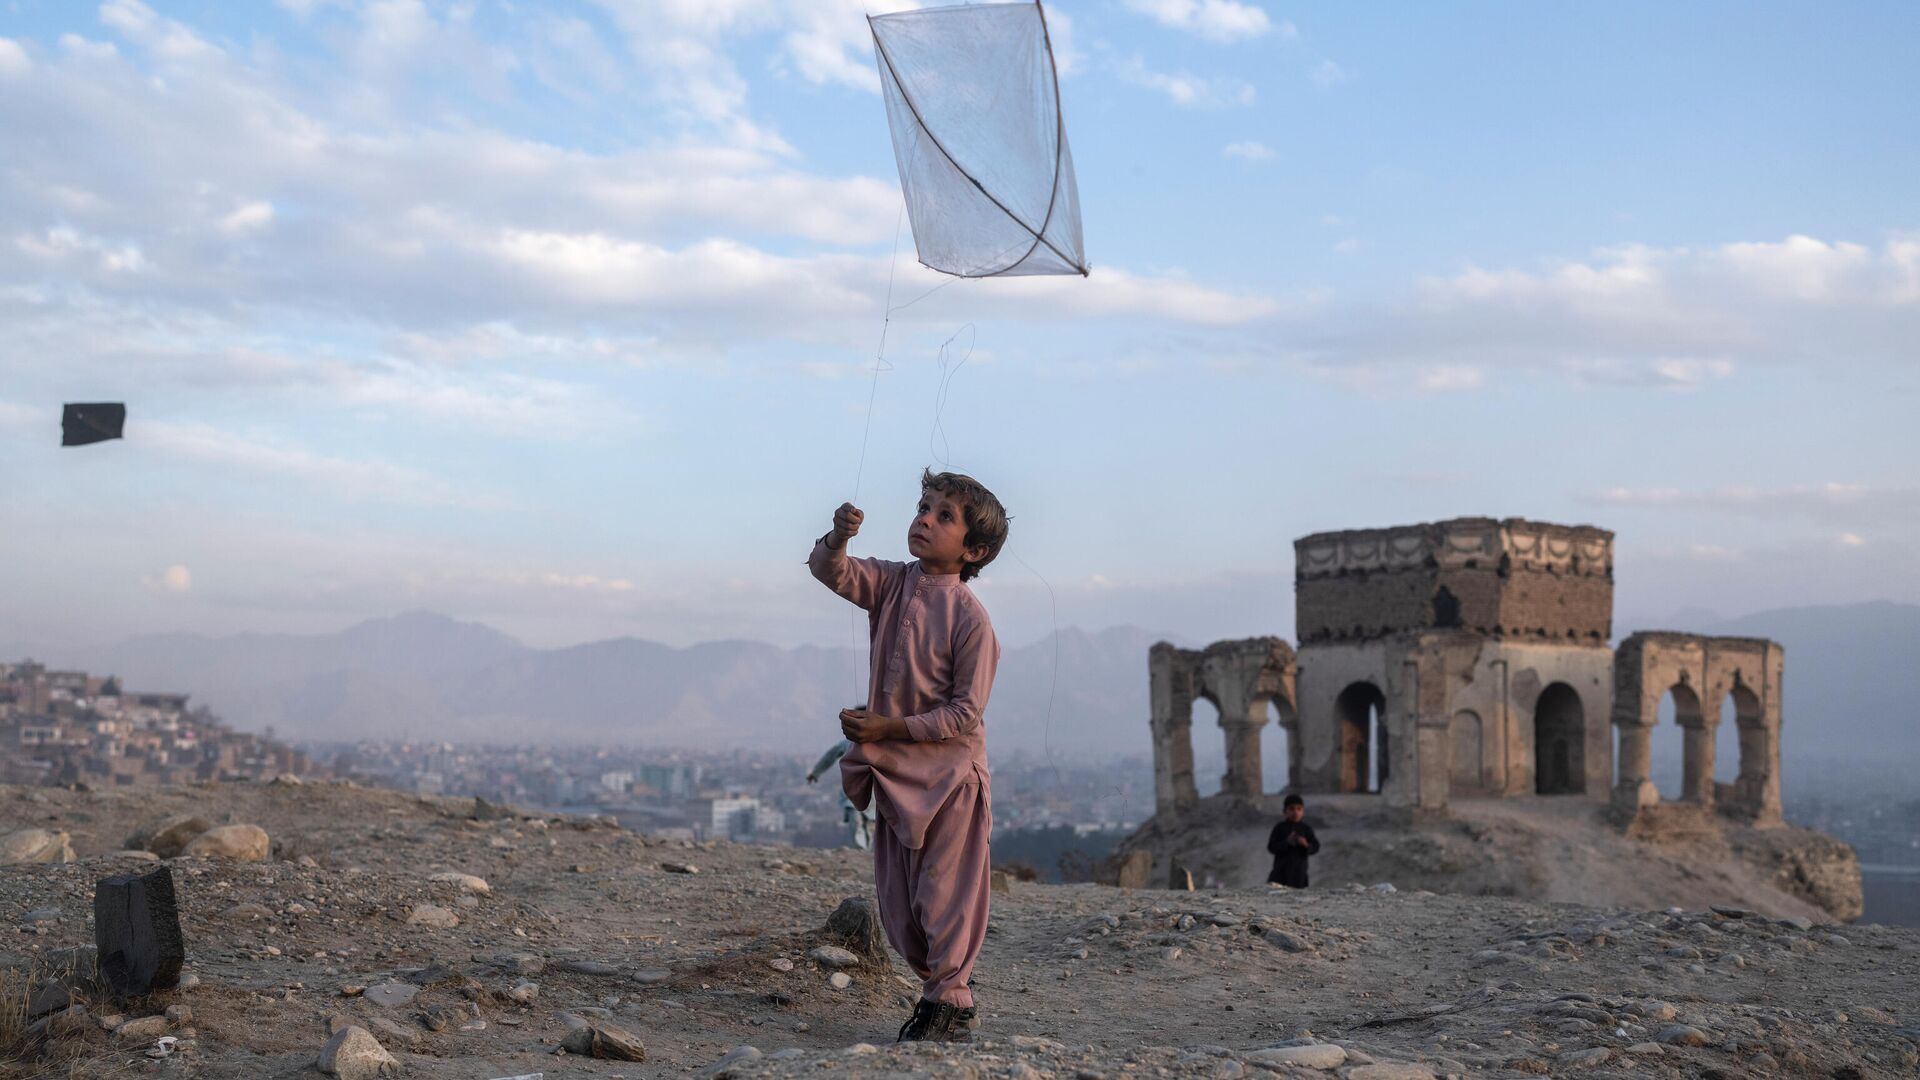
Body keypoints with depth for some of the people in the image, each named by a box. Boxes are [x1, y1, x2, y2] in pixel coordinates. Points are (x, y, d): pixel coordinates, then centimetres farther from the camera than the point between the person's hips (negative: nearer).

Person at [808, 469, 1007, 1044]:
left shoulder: (970, 617, -17)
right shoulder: (893, 583, 2)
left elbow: (965, 712, -17)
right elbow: (832, 572, -9)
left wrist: (889, 727, -20)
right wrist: (839, 536, -31)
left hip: (947, 774, -7)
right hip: (893, 769, 7)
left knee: (944, 892, 3)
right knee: (897, 899, 14)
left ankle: (949, 999, 17)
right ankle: (938, 985, 29)